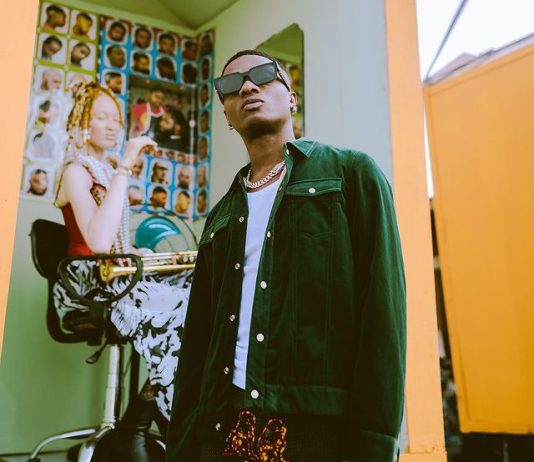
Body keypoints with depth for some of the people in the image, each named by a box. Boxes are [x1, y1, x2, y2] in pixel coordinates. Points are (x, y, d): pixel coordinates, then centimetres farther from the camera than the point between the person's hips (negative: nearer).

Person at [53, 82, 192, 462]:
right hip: (86, 281, -8)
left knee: (195, 295, -20)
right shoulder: (76, 171, -4)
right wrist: (125, 168, -22)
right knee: (177, 308, -30)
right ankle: (134, 431, -18)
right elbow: (98, 243, -25)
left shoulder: (107, 173, 23)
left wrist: (138, 253, 7)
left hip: (114, 276, 8)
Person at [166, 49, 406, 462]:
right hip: (223, 428, 5)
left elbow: (382, 309, -7)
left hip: (322, 426, -4)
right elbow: (197, 338, 15)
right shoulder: (222, 218, 17)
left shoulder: (352, 174, 3)